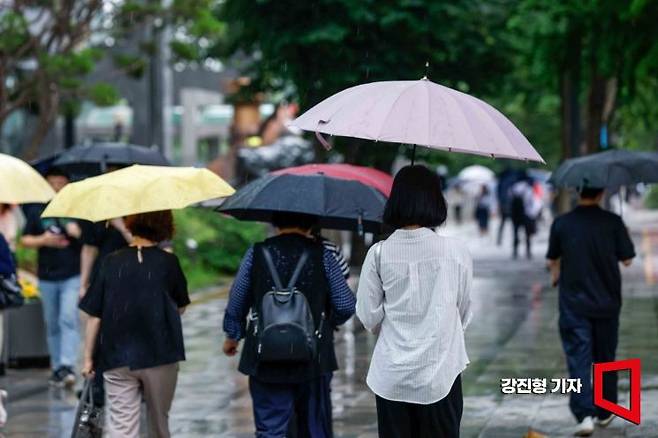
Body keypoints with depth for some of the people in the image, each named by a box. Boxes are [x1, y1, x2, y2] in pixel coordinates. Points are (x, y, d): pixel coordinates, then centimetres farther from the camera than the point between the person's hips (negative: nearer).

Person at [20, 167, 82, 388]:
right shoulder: (37, 211, 8)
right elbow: (25, 240, 9)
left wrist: (79, 233, -14)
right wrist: (43, 240, -9)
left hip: (73, 276, -3)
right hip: (47, 277, 3)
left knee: (68, 319, -17)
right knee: (52, 325, 9)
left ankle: (68, 366, -24)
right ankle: (56, 368, 18)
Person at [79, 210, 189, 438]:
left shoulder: (112, 262, -2)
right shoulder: (168, 262, -3)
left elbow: (94, 316, -1)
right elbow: (181, 307, 8)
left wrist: (88, 357, 7)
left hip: (117, 357, 0)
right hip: (160, 355, 0)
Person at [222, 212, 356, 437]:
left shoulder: (256, 253, -1)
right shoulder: (322, 255, -3)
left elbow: (236, 304, 6)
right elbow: (346, 306, -2)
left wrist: (233, 336, 25)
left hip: (266, 360, 0)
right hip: (314, 360, 0)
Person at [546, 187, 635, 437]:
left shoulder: (562, 224, -5)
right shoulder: (612, 222, -9)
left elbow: (552, 260, 8)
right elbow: (627, 259, -4)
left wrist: (555, 275, 29)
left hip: (573, 303, -1)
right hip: (607, 302, 1)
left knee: (578, 359, -1)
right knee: (605, 358, 16)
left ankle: (584, 415, -17)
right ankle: (604, 413, 27)